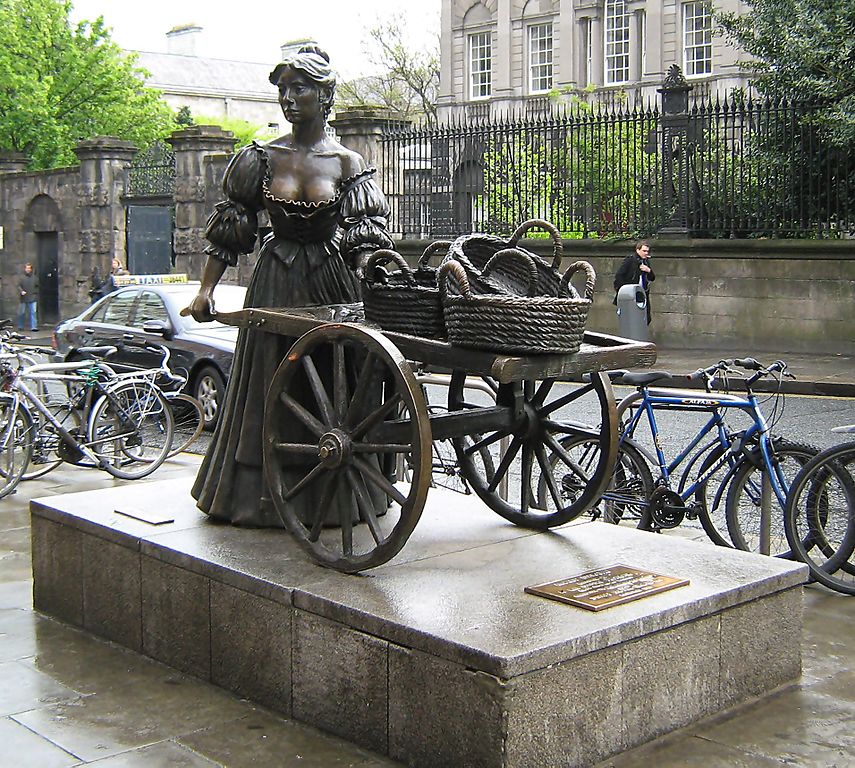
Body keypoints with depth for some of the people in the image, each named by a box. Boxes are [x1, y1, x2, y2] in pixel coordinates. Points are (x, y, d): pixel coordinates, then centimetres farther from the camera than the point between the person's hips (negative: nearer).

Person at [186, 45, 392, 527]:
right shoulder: (262, 158, 3)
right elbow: (230, 228, 5)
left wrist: (371, 286, -22)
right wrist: (207, 288, -3)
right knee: (269, 391, 5)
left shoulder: (348, 163, -1)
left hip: (332, 286, -2)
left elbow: (366, 240, -5)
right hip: (275, 284, 2)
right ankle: (266, 496, 15)